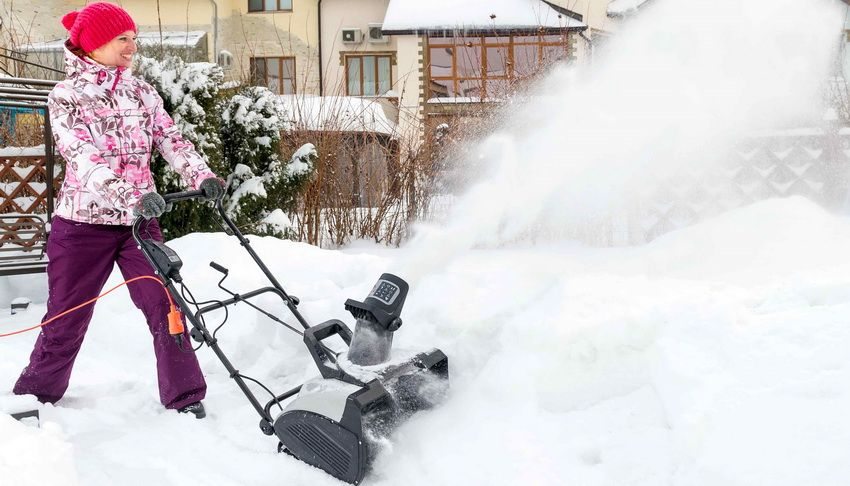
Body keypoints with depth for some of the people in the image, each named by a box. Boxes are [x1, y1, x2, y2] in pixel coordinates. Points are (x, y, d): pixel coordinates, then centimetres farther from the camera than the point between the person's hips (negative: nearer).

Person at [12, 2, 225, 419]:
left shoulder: (141, 92, 6)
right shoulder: (66, 96, -8)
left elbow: (170, 139, -1)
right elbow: (83, 158, -22)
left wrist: (201, 176, -20)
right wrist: (133, 195, -37)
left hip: (139, 220, 3)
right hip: (83, 224, -3)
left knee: (164, 307, -3)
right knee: (66, 319, 7)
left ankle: (184, 396, 6)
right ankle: (34, 395, 27)